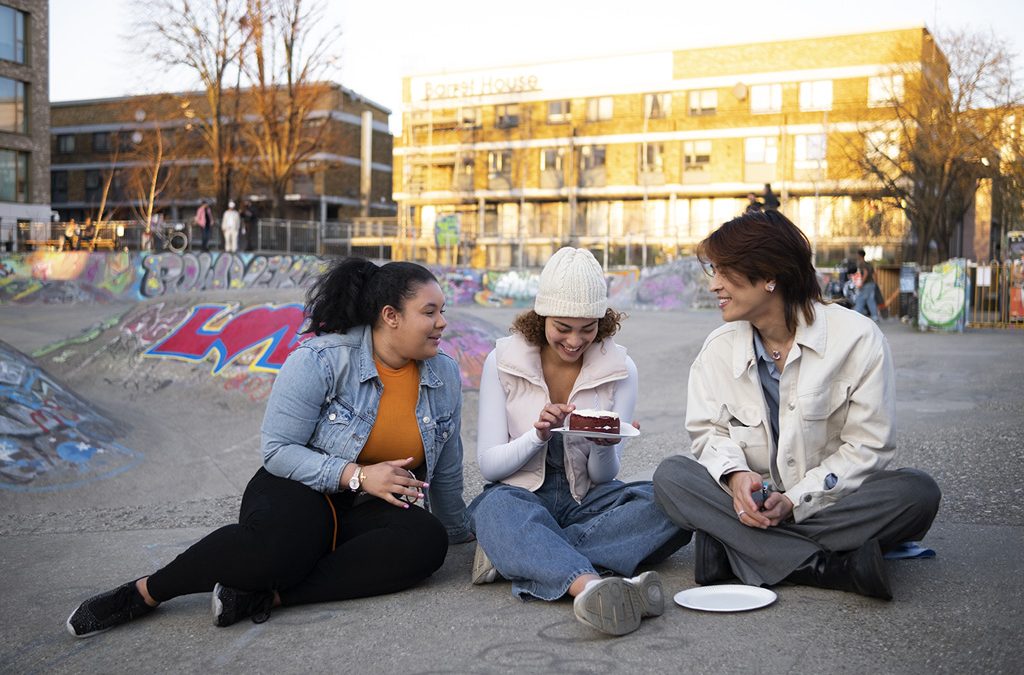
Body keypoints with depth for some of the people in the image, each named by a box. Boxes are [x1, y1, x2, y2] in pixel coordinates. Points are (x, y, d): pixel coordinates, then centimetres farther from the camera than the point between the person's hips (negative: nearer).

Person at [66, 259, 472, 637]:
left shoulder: (444, 374, 0)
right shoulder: (320, 361, -14)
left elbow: (446, 469, 12)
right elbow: (278, 450, -14)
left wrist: (459, 531, 21)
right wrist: (357, 475, -23)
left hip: (367, 510, 5)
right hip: (299, 490, -4)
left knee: (428, 540, -30)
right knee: (278, 544, -40)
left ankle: (267, 595, -28)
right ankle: (144, 593, -15)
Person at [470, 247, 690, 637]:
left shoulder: (620, 370, 0)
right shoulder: (503, 362, -4)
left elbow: (602, 476, 1)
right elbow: (488, 465, -5)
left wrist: (605, 447, -23)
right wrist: (538, 435, -24)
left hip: (586, 500, 2)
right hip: (520, 496, -2)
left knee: (669, 505, -29)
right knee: (497, 508, -38)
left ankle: (515, 554, -34)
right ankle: (589, 585, -61)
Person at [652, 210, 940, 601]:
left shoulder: (857, 338, -9)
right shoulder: (718, 348, 3)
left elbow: (868, 447, -10)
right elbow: (708, 430, 5)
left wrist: (795, 501, -19)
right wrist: (735, 474, -18)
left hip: (830, 500, -2)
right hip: (754, 501, 2)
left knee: (918, 492, -31)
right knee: (671, 476, -24)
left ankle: (730, 547, -32)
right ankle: (835, 566, -32)